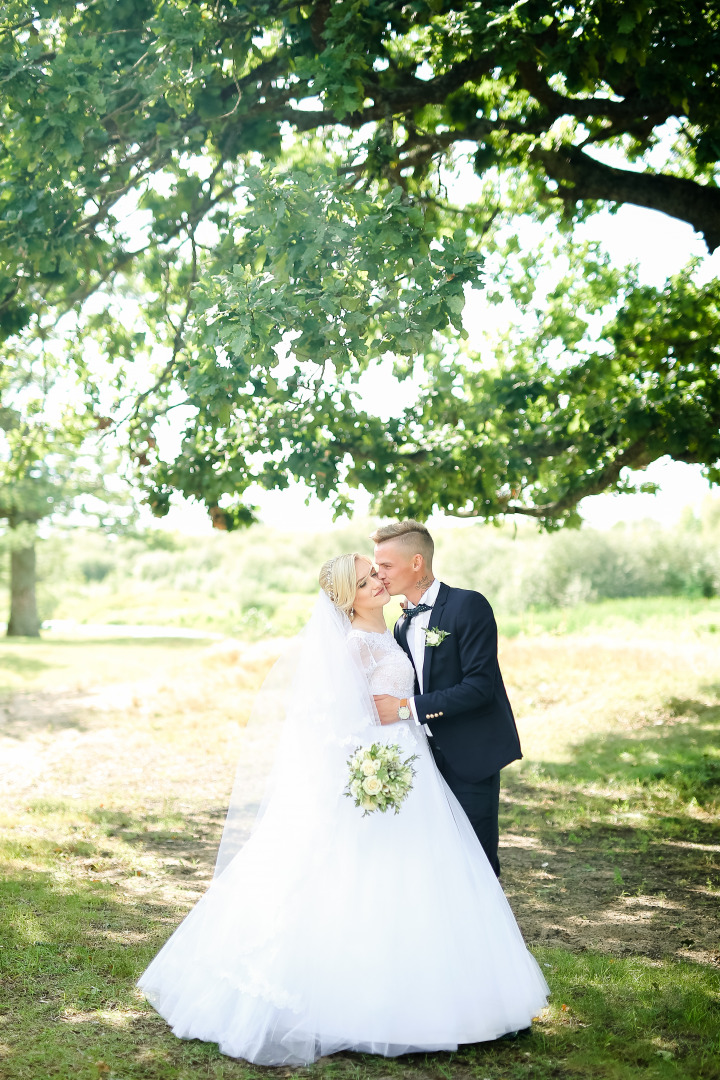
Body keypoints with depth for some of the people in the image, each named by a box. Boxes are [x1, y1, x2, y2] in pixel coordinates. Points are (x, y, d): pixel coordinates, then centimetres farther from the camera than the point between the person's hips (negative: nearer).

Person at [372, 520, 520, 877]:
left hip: (471, 757, -7)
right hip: (430, 757, 7)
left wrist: (407, 707, -22)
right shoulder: (402, 625, 12)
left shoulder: (468, 606, -13)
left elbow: (479, 685, -21)